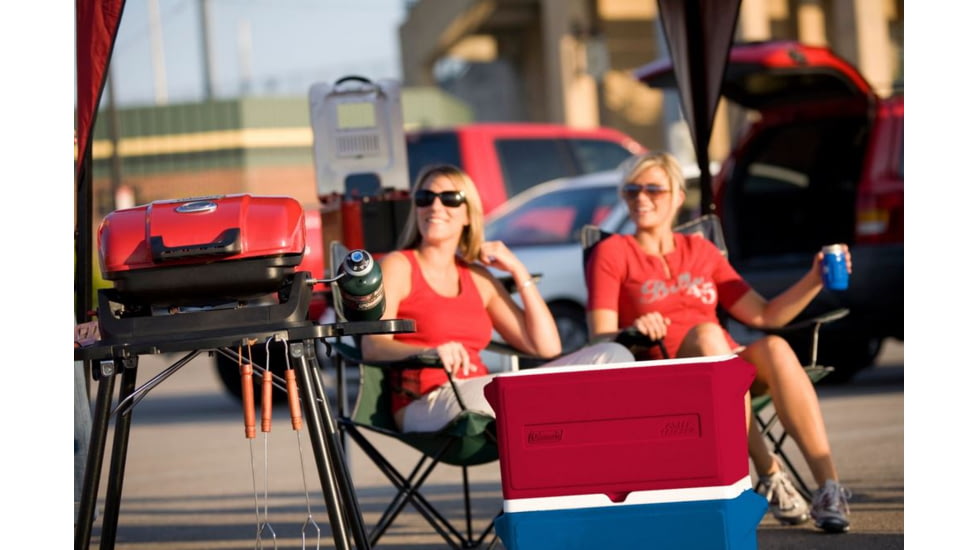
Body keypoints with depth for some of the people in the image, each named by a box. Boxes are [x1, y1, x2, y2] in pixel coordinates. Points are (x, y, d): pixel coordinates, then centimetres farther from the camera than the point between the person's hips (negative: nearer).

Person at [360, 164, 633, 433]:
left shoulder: (478, 277, 22)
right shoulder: (398, 266, 6)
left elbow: (547, 347, 17)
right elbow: (372, 346, -12)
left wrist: (518, 272, 13)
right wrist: (429, 351, -33)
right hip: (425, 403, -7)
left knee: (613, 356, -10)